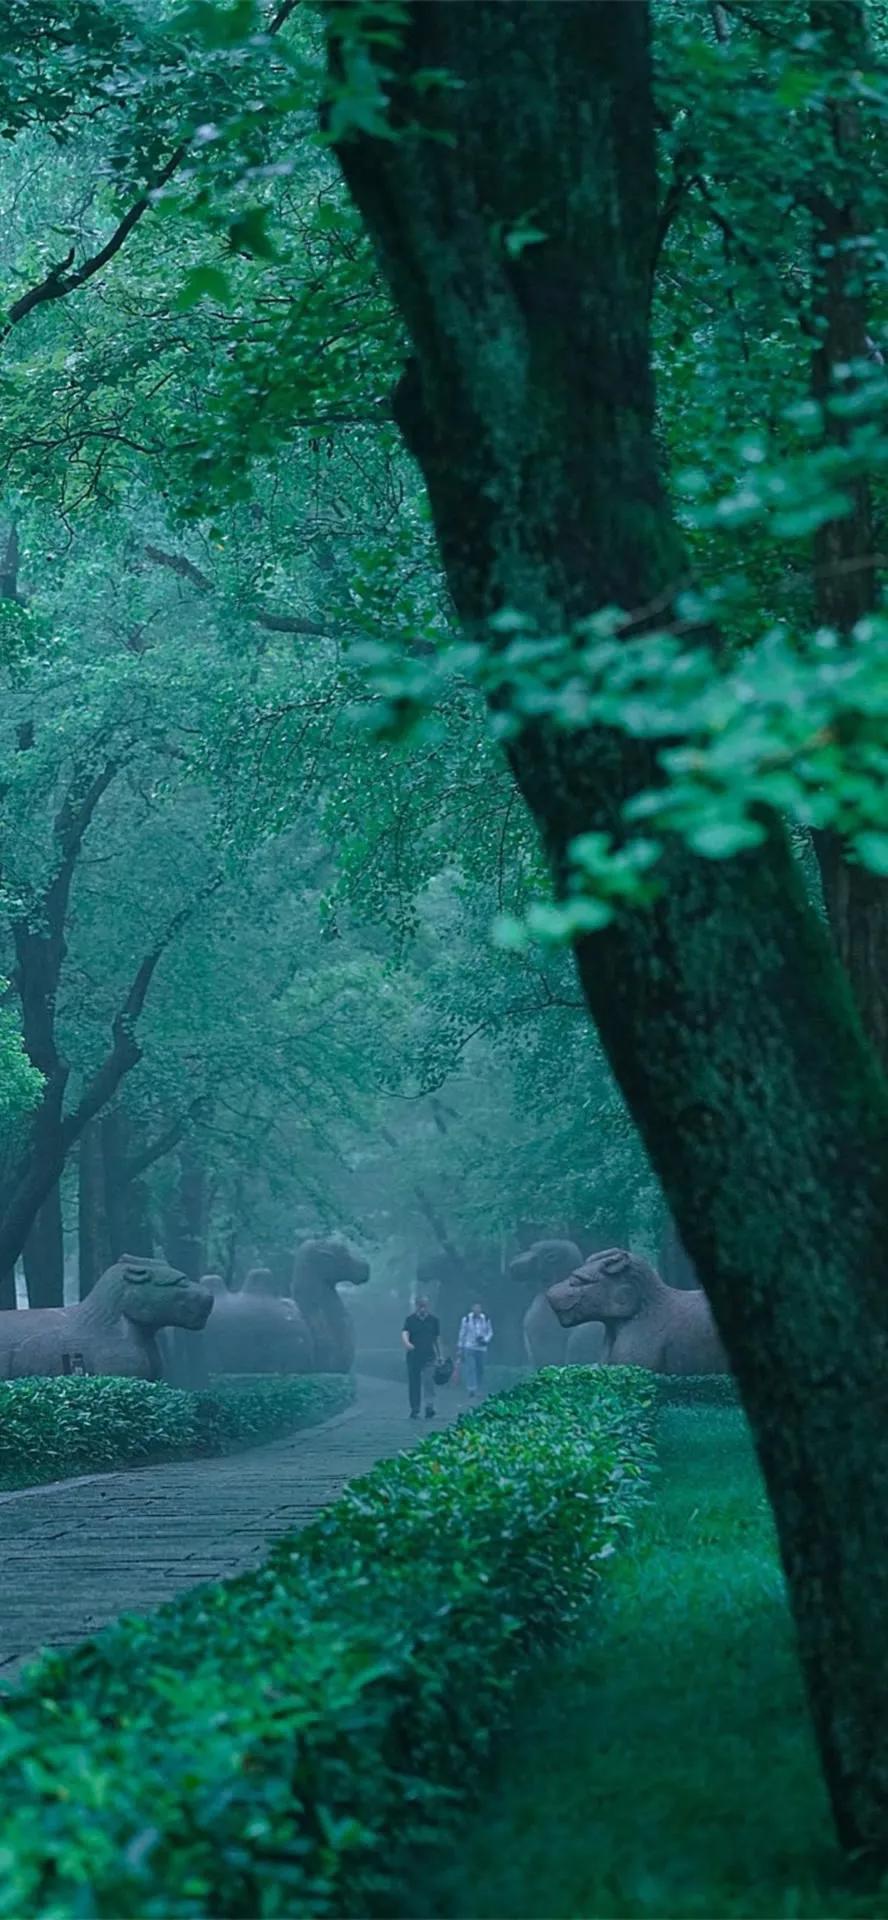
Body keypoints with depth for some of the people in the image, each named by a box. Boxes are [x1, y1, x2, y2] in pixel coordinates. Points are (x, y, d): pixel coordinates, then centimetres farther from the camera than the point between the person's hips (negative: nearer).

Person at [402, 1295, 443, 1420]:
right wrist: (406, 1343, -35)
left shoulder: (434, 1319, 6)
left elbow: (437, 1338, 12)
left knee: (428, 1381, -12)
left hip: (429, 1356, 0)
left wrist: (439, 1355, 12)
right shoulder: (410, 1319, 2)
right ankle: (414, 1410, 12)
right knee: (413, 1384, 4)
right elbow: (405, 1332, -13)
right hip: (413, 1356, 1)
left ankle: (430, 1408, -17)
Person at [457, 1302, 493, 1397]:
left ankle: (478, 1390, 18)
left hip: (481, 1348, 2)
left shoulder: (485, 1319, 2)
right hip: (469, 1347, -2)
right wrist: (461, 1348, 2)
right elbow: (462, 1333, 2)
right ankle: (472, 1389, -14)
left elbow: (490, 1332, 11)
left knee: (480, 1369, 6)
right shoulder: (466, 1319, -3)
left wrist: (485, 1340, -10)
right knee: (470, 1368, -12)